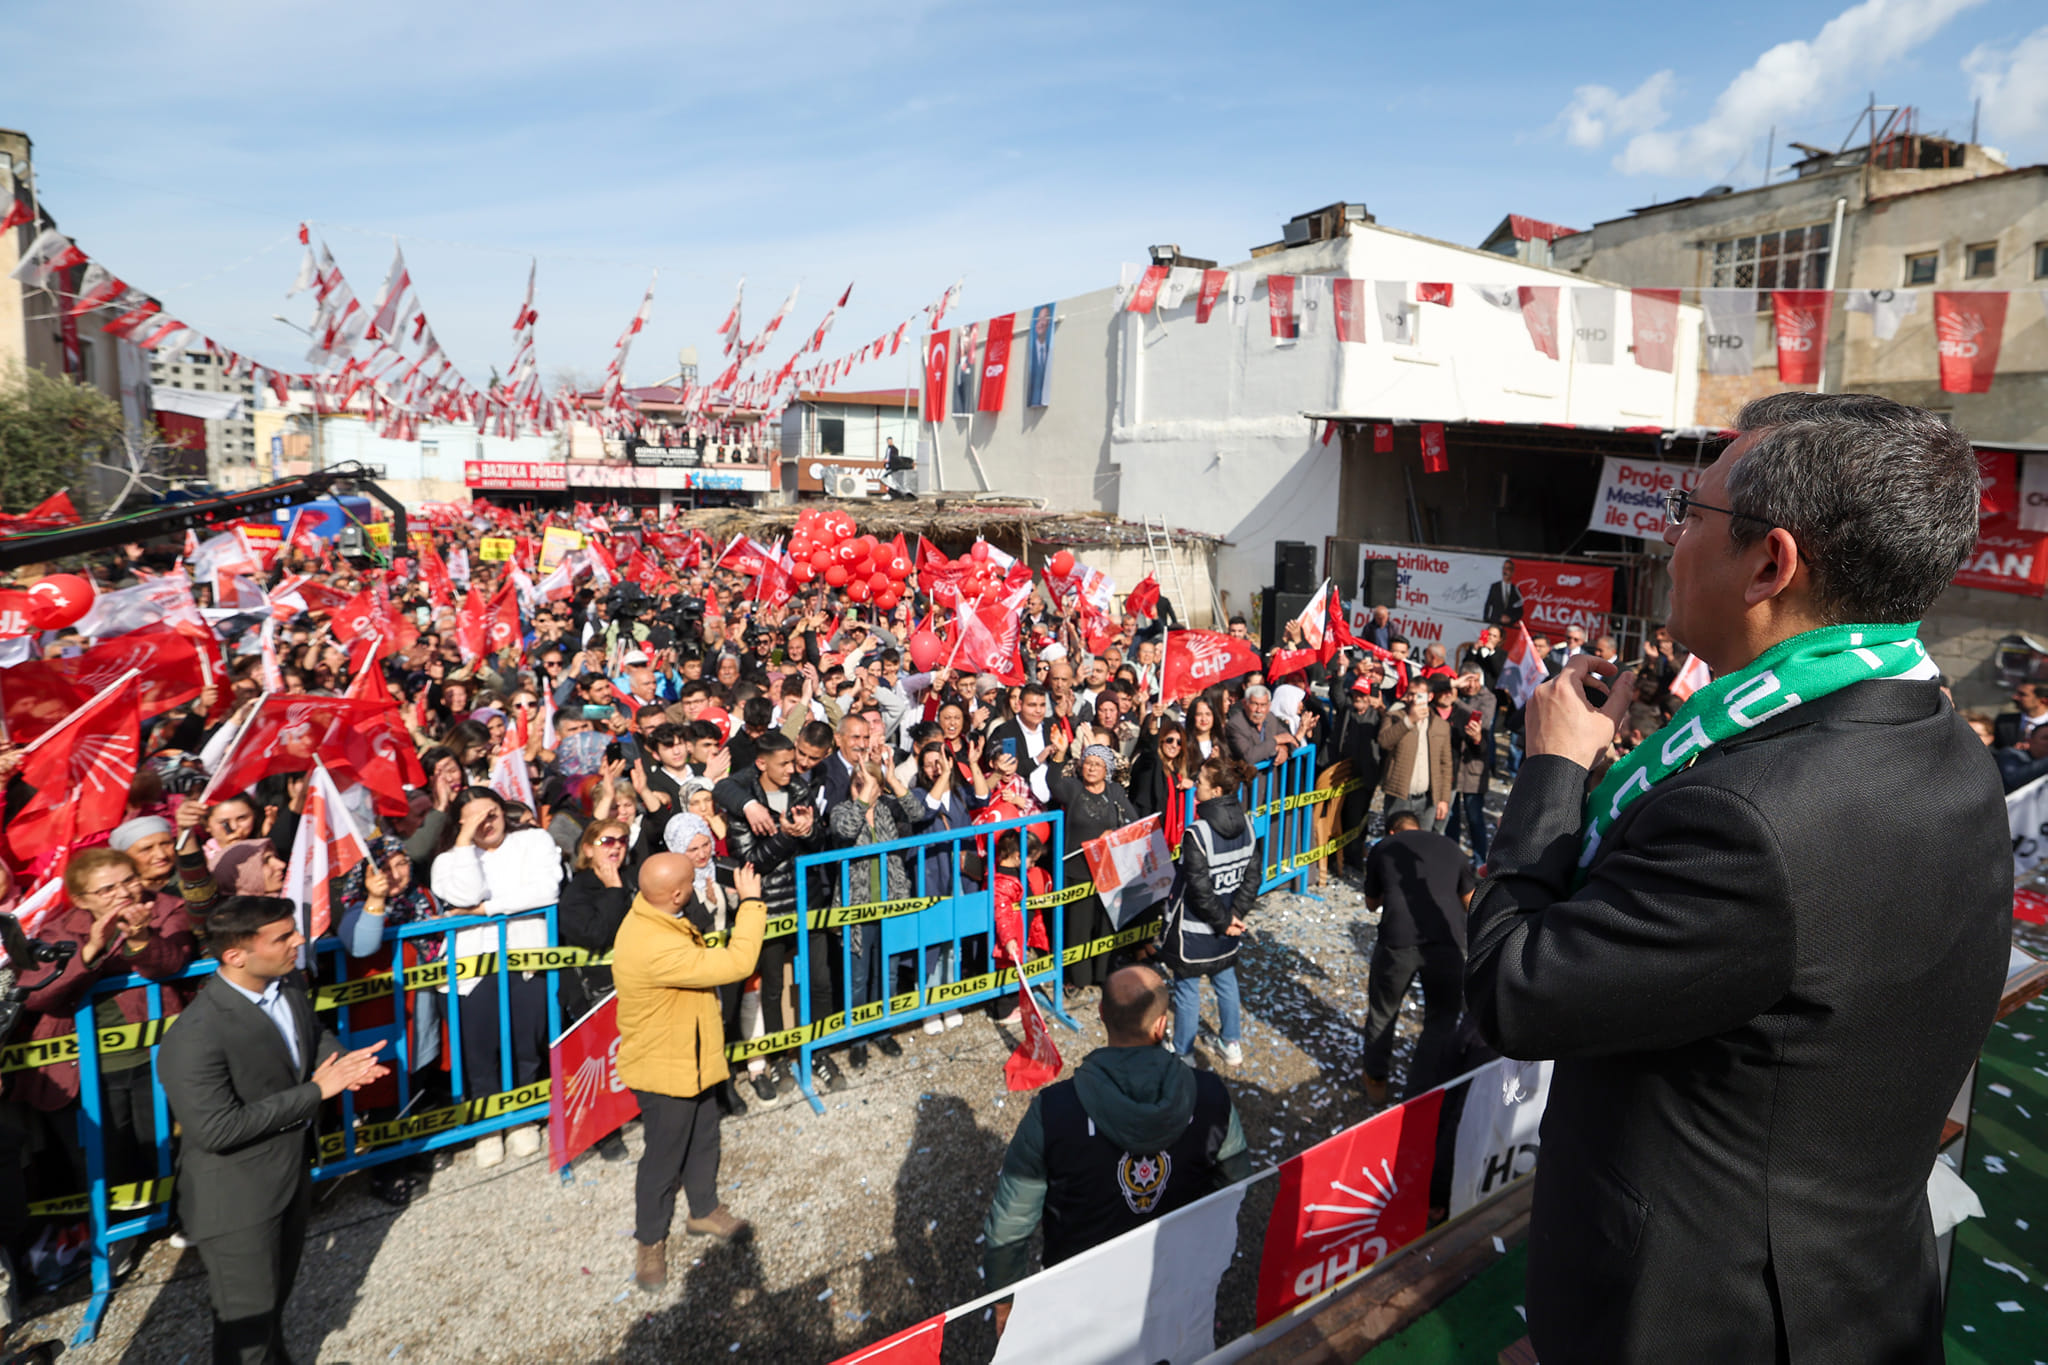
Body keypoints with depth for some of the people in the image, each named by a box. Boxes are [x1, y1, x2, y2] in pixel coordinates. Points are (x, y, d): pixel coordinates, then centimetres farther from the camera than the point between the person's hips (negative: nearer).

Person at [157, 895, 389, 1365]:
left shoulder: (288, 983, -9)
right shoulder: (195, 1037, -32)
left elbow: (314, 1034, 10)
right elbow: (215, 1129, -30)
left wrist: (342, 1062, -13)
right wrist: (316, 1091, -27)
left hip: (294, 1171, 7)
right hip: (236, 1198, -7)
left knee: (278, 1292, 30)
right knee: (247, 1315, 13)